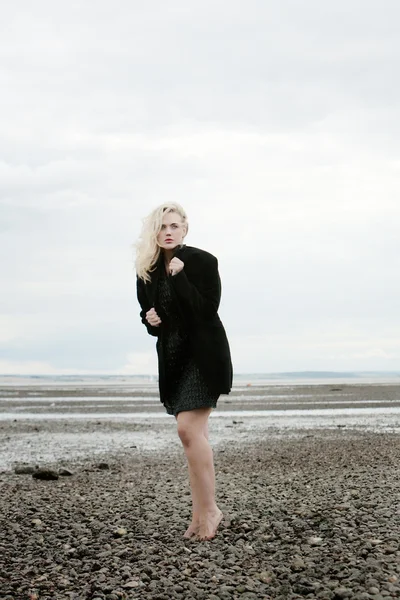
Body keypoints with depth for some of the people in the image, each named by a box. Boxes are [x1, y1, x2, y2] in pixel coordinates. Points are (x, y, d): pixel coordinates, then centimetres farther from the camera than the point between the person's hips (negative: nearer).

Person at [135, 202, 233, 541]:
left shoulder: (203, 262, -10)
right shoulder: (148, 269, 7)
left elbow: (207, 310, -18)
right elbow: (147, 311, 17)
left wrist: (180, 277, -23)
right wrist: (150, 319, -6)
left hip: (203, 353, -6)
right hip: (173, 357, 6)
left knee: (189, 429, -17)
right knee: (195, 435, 8)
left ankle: (208, 510, -7)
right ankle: (201, 515, 12)